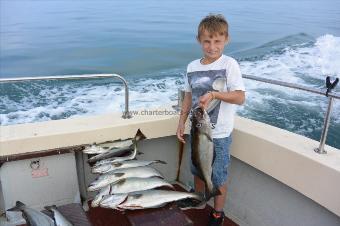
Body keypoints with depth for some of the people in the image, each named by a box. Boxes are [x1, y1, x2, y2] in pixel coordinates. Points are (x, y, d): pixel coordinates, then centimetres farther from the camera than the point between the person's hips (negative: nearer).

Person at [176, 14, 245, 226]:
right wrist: (182, 121, 7)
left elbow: (240, 97, -18)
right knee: (198, 170, 24)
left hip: (219, 134, -5)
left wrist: (215, 94, -30)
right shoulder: (192, 66, 1)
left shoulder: (230, 64, -14)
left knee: (218, 177, 8)